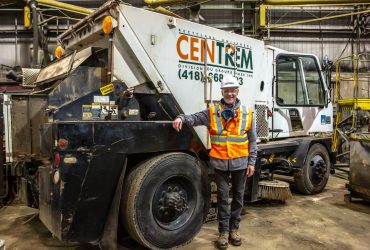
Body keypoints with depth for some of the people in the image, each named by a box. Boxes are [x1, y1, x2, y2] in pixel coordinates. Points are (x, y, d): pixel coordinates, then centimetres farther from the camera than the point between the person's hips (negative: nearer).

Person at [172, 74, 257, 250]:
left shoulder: (246, 113, 1)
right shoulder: (212, 113, -2)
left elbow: (252, 141, 3)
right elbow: (194, 118, -4)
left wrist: (252, 162, 0)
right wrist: (181, 118, -26)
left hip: (240, 162, 2)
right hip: (220, 163, -1)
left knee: (238, 197, 13)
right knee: (222, 198, 7)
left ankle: (234, 229, 30)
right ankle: (224, 231, 21)